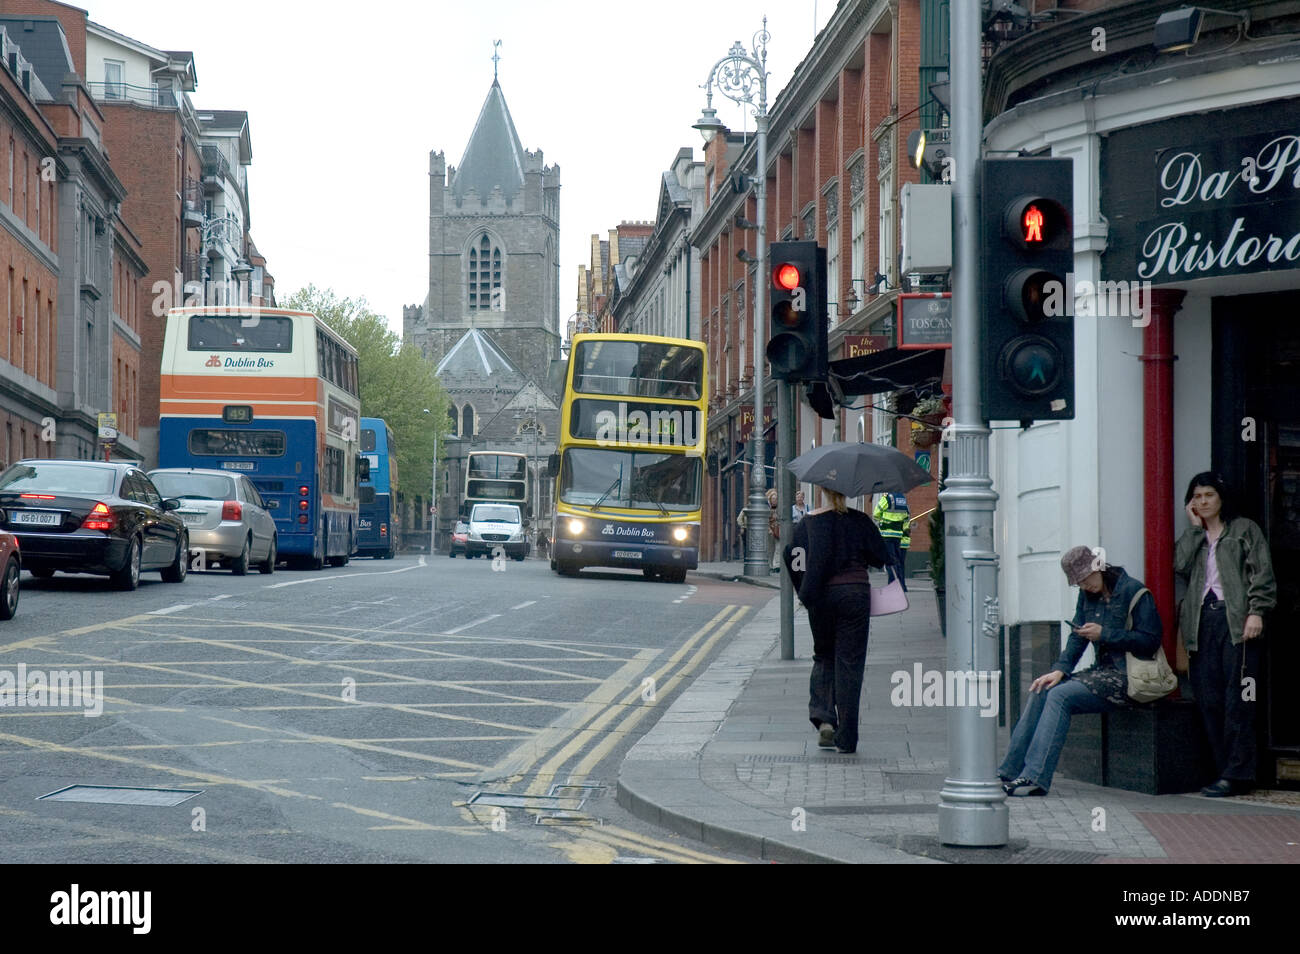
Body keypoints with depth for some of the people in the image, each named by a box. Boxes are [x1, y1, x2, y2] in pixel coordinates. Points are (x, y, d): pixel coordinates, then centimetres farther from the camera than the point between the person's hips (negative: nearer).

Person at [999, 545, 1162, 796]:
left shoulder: (1133, 592, -10)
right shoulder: (1088, 595, 13)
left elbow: (1149, 642, -14)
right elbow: (1076, 637, 12)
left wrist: (1104, 634, -17)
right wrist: (1060, 670, -5)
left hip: (1126, 679, -8)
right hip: (1102, 672, 8)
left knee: (1060, 695, -24)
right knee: (1041, 691, -9)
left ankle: (1035, 777, -29)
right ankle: (1009, 773, -10)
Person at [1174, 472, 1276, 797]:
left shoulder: (1244, 529, 12)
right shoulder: (1193, 537, 24)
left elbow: (1262, 573, 2)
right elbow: (1180, 566, 4)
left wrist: (1256, 612, -11)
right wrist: (1195, 527, 7)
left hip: (1236, 620, -4)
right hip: (1201, 621, 4)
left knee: (1237, 700, -10)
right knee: (1209, 700, -3)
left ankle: (1237, 774, -11)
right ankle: (1225, 770, 0)